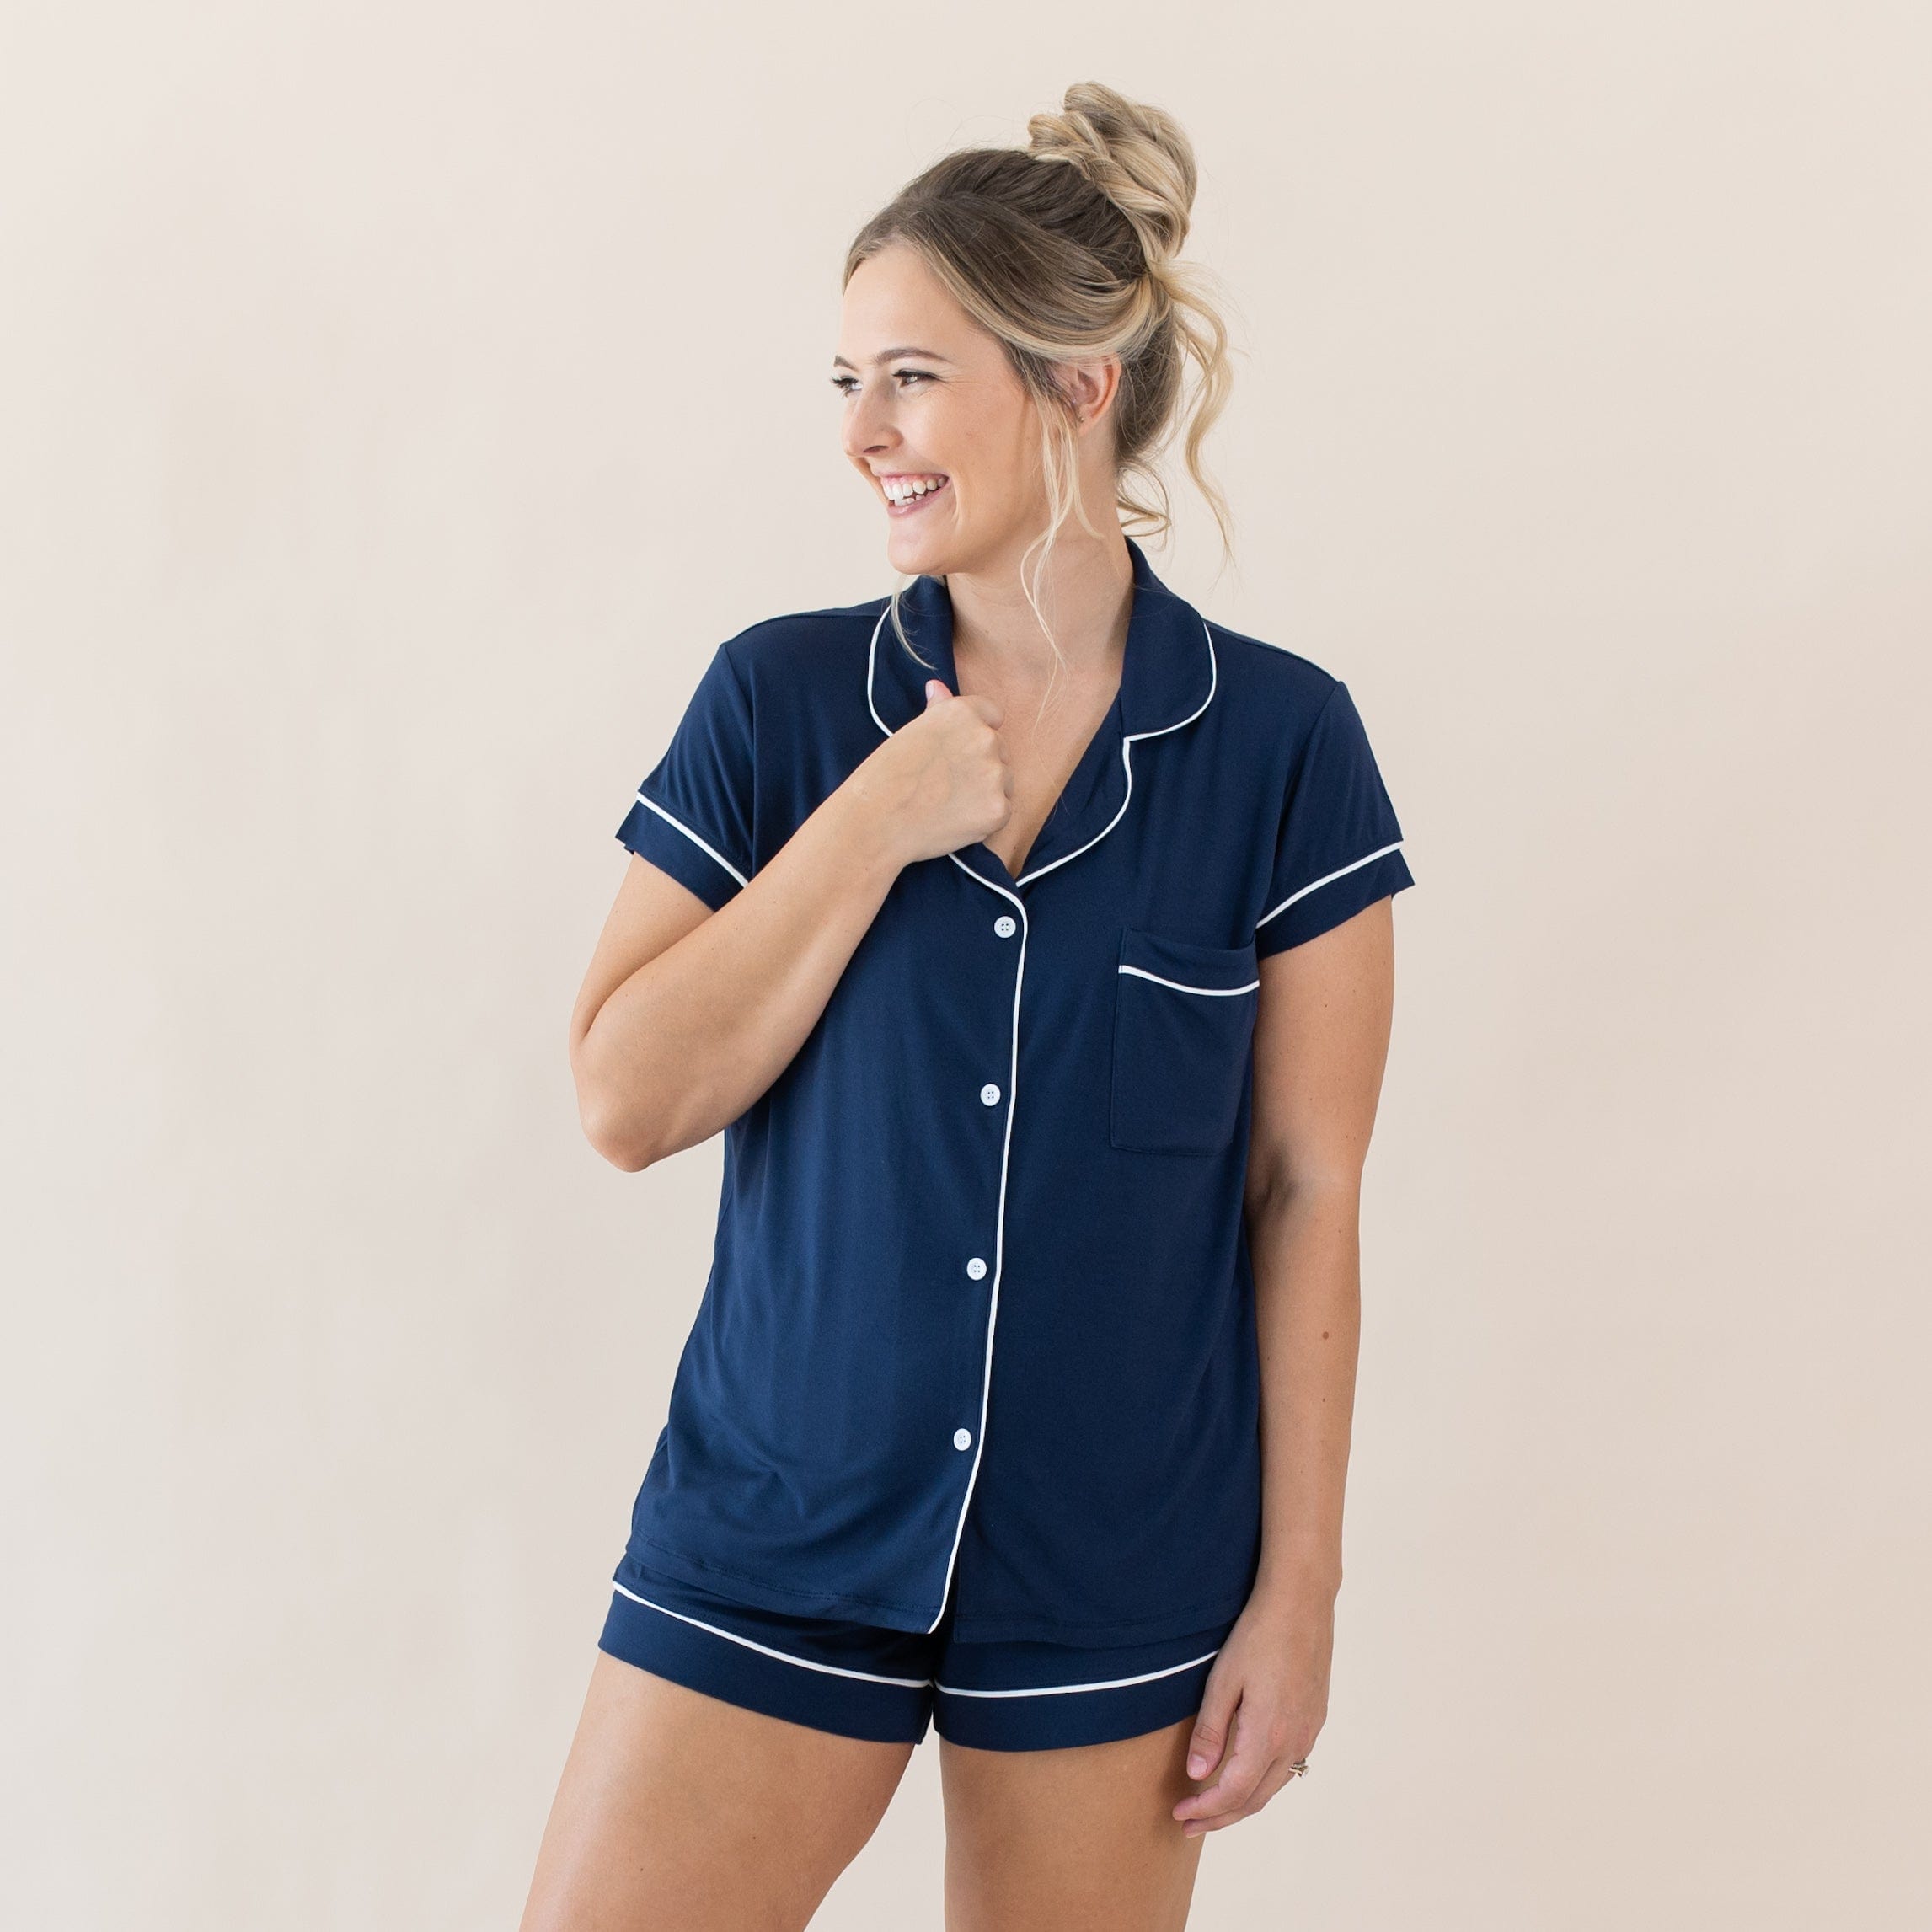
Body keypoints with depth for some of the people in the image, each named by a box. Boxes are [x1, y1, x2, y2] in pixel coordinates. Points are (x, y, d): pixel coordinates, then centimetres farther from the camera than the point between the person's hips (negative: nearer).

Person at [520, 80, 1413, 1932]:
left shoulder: (1282, 744, -4)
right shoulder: (778, 701, -2)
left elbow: (1306, 1188, -2)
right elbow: (625, 1101, -5)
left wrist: (1298, 1588, -3)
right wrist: (873, 826, -13)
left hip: (1120, 1572, 0)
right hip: (772, 1537, 1)